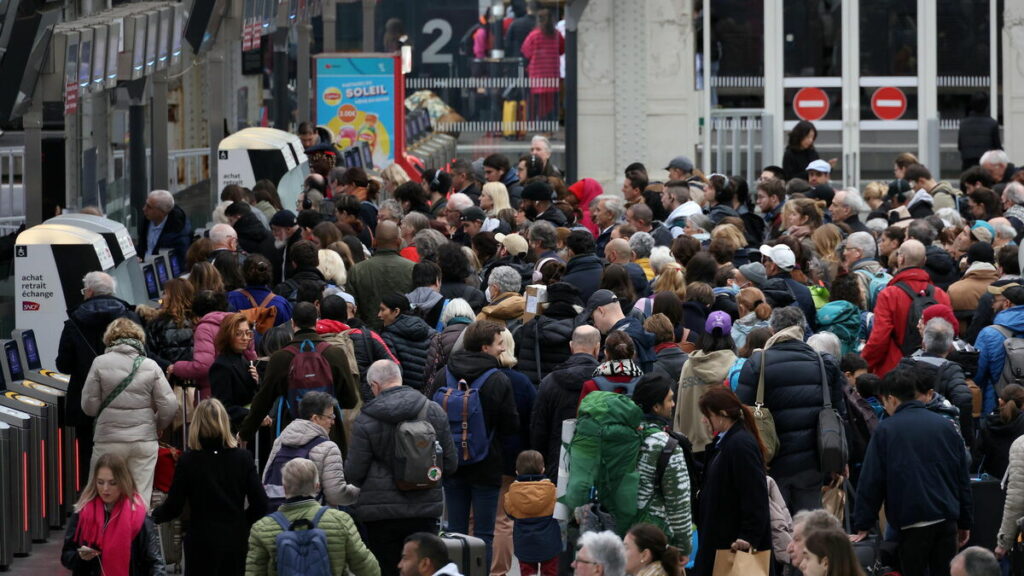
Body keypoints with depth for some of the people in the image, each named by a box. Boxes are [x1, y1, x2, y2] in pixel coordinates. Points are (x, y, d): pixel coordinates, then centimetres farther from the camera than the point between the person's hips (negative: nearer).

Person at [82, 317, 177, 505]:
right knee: (141, 497, 4)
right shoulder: (151, 366, -1)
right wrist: (156, 427, 17)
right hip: (144, 440, 1)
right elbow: (169, 406, -2)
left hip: (109, 440, -1)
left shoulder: (100, 363, -4)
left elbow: (89, 406, -2)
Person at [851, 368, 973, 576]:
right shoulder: (944, 426, 10)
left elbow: (870, 481, -4)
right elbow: (963, 478, 13)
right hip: (947, 520, 4)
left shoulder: (885, 430, -4)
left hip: (912, 521, -4)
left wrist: (863, 526, 2)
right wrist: (965, 523, 19)